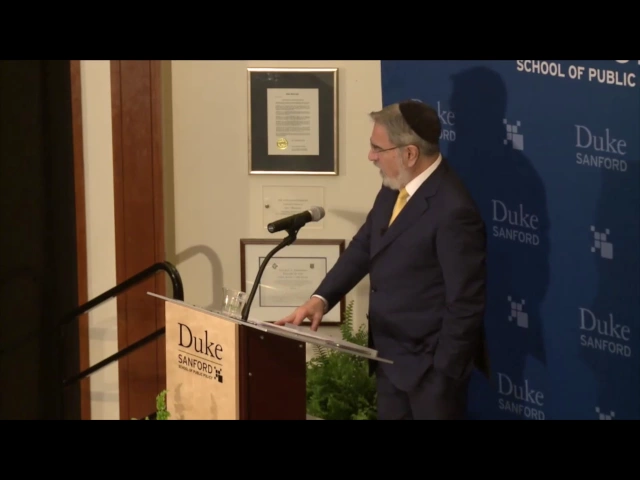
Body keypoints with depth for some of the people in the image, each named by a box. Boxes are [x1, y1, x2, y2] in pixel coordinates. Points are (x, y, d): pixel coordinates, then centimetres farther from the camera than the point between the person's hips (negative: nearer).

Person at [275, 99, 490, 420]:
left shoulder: (453, 210, -26)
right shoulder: (395, 187, 1)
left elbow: (466, 303, -22)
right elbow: (364, 246, 13)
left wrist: (444, 371, -17)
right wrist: (321, 298, -1)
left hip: (430, 360, -8)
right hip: (391, 356, 9)